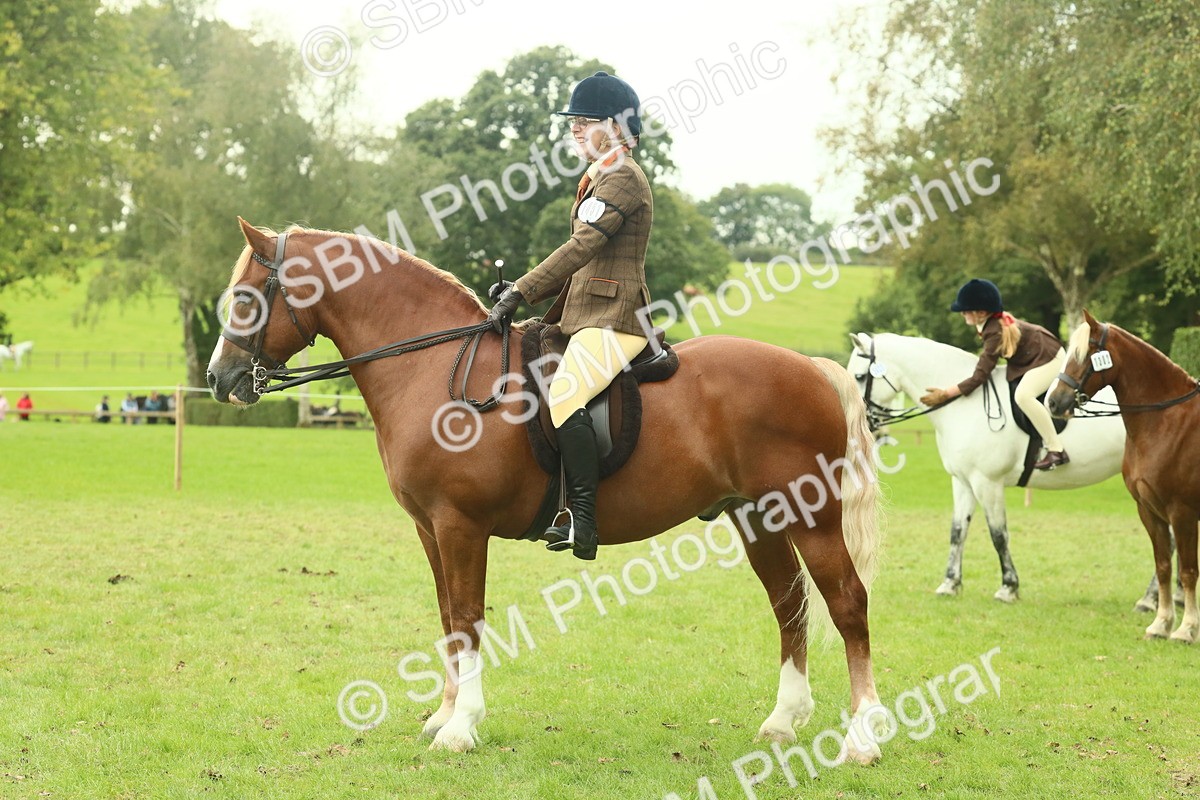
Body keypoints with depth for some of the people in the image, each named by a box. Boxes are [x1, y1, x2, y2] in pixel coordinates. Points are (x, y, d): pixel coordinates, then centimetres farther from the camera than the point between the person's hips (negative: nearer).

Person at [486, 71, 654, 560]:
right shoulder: (601, 179, 22)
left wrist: (520, 292, -24)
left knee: (564, 395, -31)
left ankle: (582, 522, -32)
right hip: (587, 317, 11)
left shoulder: (622, 178, -10)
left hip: (612, 320, -11)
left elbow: (583, 247, -20)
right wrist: (523, 292, 12)